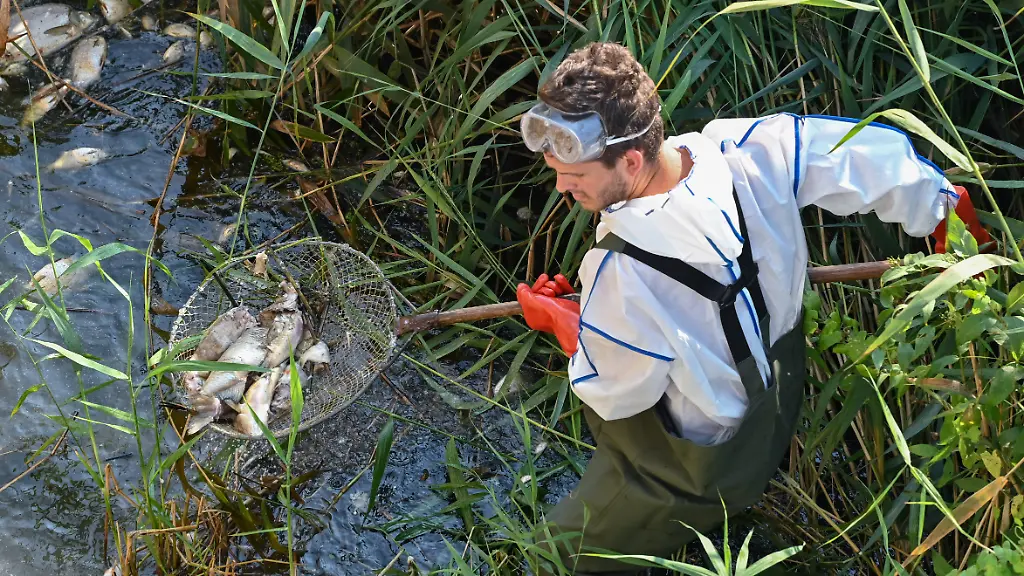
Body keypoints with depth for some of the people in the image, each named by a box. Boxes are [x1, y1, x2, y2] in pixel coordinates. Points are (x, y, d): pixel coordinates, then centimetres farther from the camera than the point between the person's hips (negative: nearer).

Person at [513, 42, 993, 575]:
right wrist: (945, 208, 7)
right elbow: (875, 152, -12)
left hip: (701, 476, -6)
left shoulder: (620, 275, -40)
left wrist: (557, 317, -3)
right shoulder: (748, 151, -26)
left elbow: (616, 392, -20)